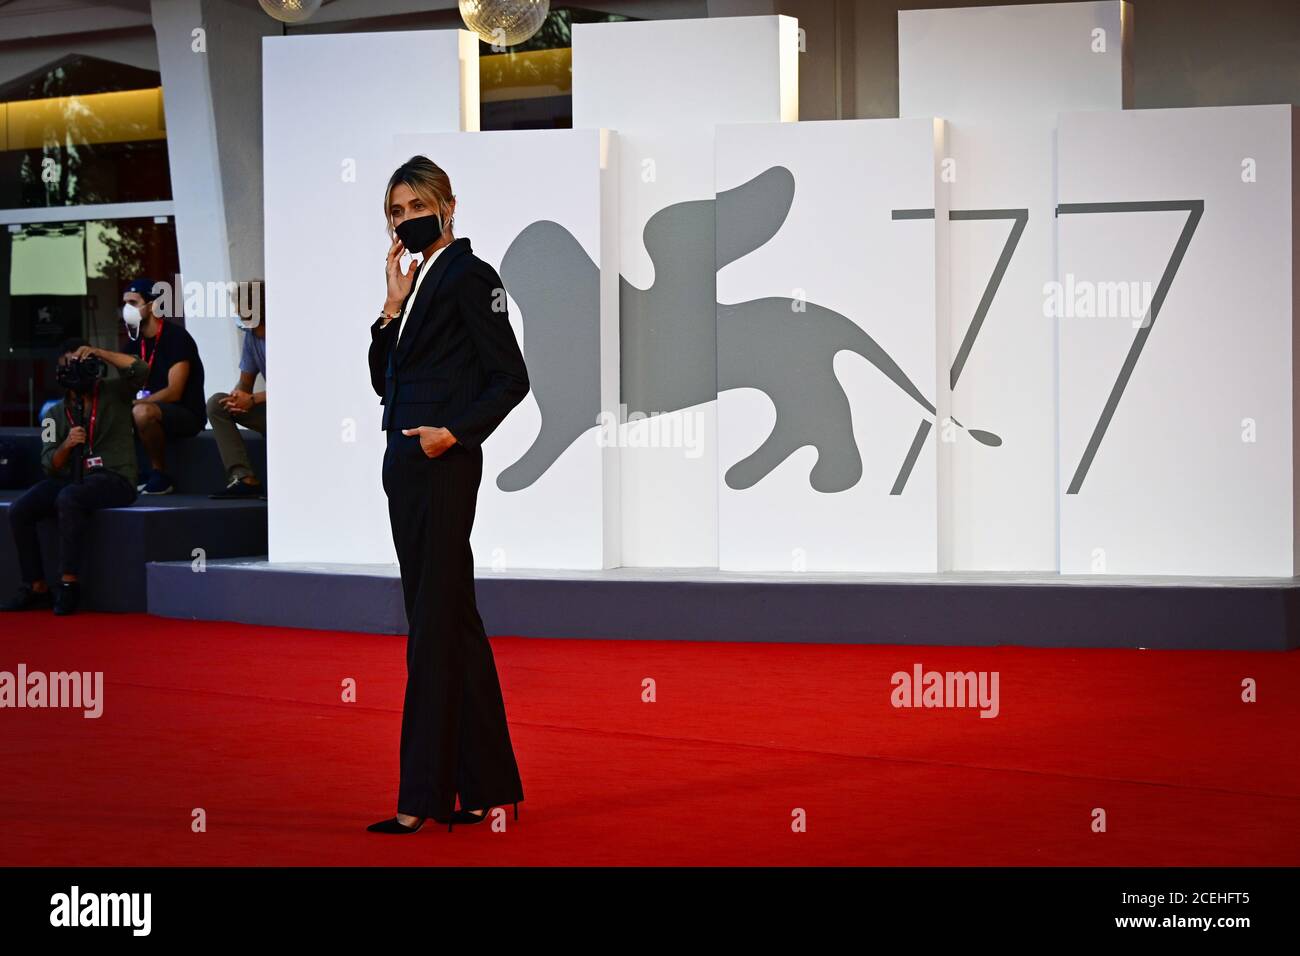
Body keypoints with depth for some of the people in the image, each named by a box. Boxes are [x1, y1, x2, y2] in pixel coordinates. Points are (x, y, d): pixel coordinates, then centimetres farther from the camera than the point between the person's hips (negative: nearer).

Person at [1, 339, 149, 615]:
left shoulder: (114, 392, 8)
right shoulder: (56, 414, 16)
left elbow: (140, 370, -12)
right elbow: (50, 466, 8)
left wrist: (99, 352, -11)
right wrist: (66, 445, -13)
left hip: (114, 478, -5)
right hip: (71, 478, 5)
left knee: (68, 497, -36)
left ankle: (69, 583, -32)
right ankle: (36, 588, -14)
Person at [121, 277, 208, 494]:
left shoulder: (176, 337, -15)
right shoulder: (136, 340, 11)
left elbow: (173, 393, -21)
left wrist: (134, 403, -21)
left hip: (188, 414, -9)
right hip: (159, 409, 9)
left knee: (143, 412, -36)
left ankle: (161, 476, -19)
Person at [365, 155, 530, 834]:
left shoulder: (468, 276, -7)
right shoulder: (415, 282, 17)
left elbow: (511, 378, -11)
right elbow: (383, 379, 13)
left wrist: (454, 432, -18)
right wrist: (393, 303, 4)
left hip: (443, 465, -9)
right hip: (405, 466, 9)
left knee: (434, 626, -7)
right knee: (454, 623, 11)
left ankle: (421, 799, -4)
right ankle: (484, 788, 17)